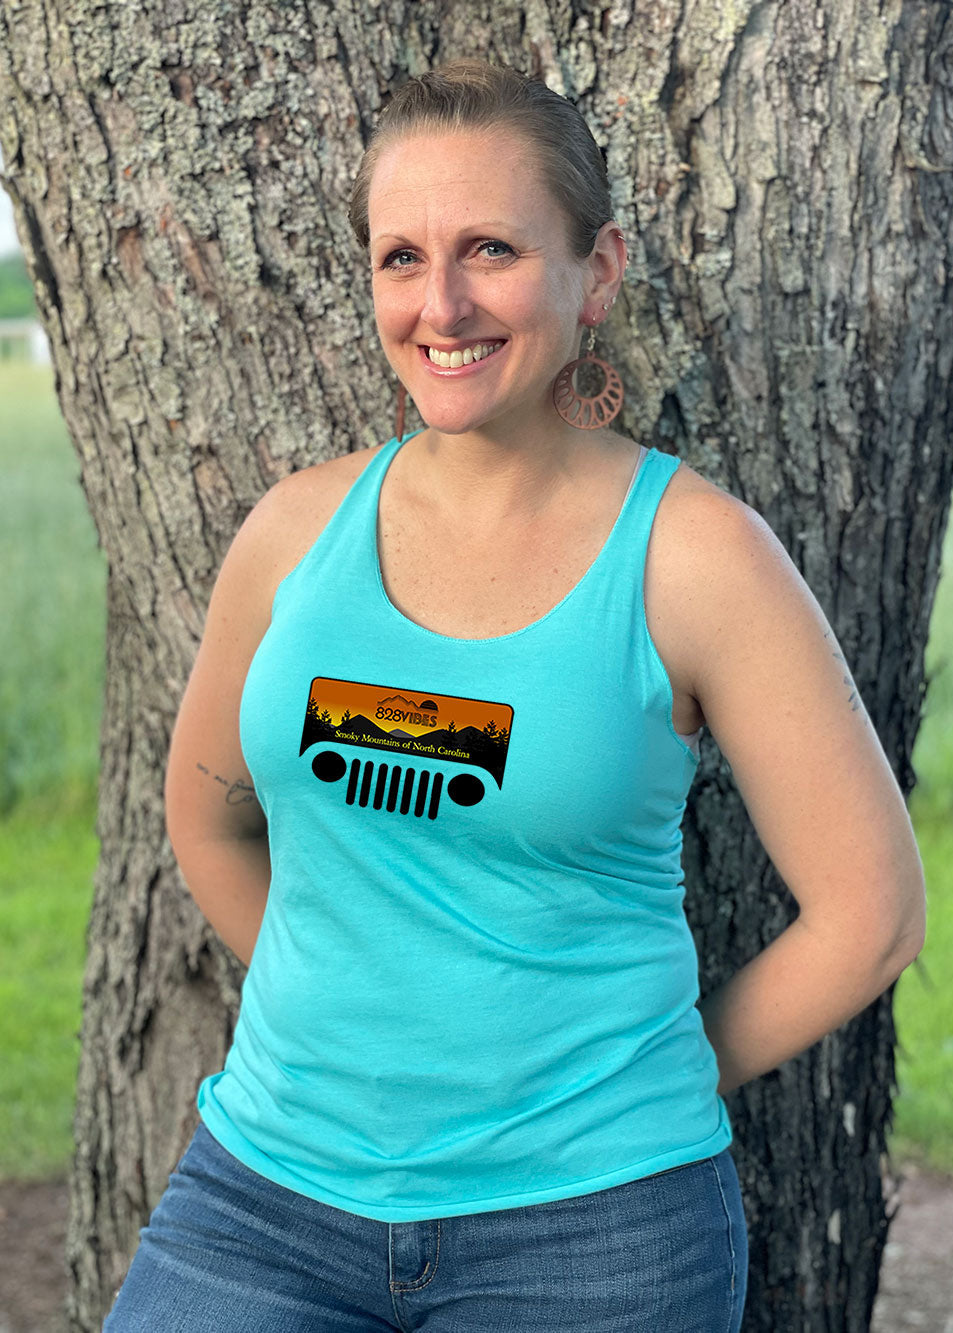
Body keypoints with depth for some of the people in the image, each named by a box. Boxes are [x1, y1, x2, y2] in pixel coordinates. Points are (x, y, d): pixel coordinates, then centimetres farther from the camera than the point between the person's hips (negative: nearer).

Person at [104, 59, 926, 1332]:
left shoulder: (697, 551, -9)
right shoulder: (302, 526, 0)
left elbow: (868, 915, -5)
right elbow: (208, 812, 16)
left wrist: (632, 1095, 2)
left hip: (585, 1228, -2)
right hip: (271, 1180, 3)